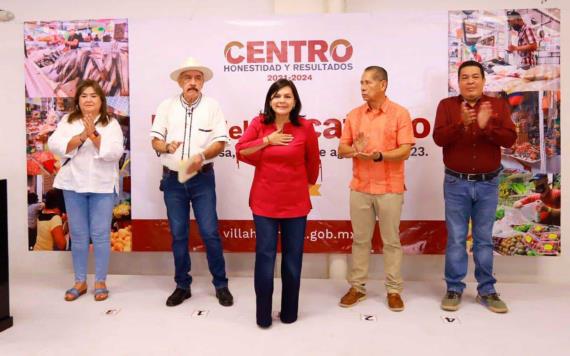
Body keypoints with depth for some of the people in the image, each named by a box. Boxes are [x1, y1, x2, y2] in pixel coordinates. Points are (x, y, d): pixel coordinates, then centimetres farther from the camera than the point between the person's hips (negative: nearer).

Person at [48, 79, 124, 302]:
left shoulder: (111, 124, 1)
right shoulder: (67, 121, 7)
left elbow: (114, 153, -11)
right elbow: (54, 144, -7)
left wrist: (94, 135, -22)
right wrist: (81, 137, -18)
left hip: (102, 186, -2)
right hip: (73, 185, 3)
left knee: (100, 234, 2)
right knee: (78, 235, 10)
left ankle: (100, 282, 15)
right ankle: (80, 281, 22)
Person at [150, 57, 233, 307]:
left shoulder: (212, 106, 1)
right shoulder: (167, 106, 5)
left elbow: (221, 142, -5)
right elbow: (155, 140, 3)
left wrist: (201, 156, -22)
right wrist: (167, 147, -19)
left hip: (202, 178, -2)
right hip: (173, 179, 2)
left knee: (210, 232, -2)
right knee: (178, 234, 8)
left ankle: (221, 285, 13)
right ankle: (182, 286, 22)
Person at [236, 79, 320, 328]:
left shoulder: (305, 127, -5)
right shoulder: (259, 123, -2)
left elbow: (312, 161, 8)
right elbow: (240, 151, -4)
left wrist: (309, 182, 19)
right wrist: (267, 141, -9)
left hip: (296, 202, 0)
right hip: (264, 201, 0)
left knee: (292, 258, 9)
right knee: (265, 256, 5)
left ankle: (289, 312, 25)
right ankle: (263, 315, 19)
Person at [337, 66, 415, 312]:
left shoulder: (400, 113, -2)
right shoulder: (354, 115, 9)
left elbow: (405, 151, -9)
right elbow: (342, 149, 7)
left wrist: (379, 156, -24)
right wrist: (354, 150, -15)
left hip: (390, 188, -3)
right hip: (359, 187, 3)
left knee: (391, 240, 6)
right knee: (360, 239, 10)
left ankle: (394, 290, 18)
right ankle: (357, 287, 22)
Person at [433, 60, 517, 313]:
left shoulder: (498, 105, 5)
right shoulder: (447, 105, 1)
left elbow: (509, 139, -7)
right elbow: (439, 138, -12)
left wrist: (486, 126, -23)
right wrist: (461, 123, -28)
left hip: (488, 183, 1)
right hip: (456, 183, -1)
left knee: (484, 239, 10)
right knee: (456, 238, 5)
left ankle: (486, 291, 21)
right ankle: (454, 289, 16)